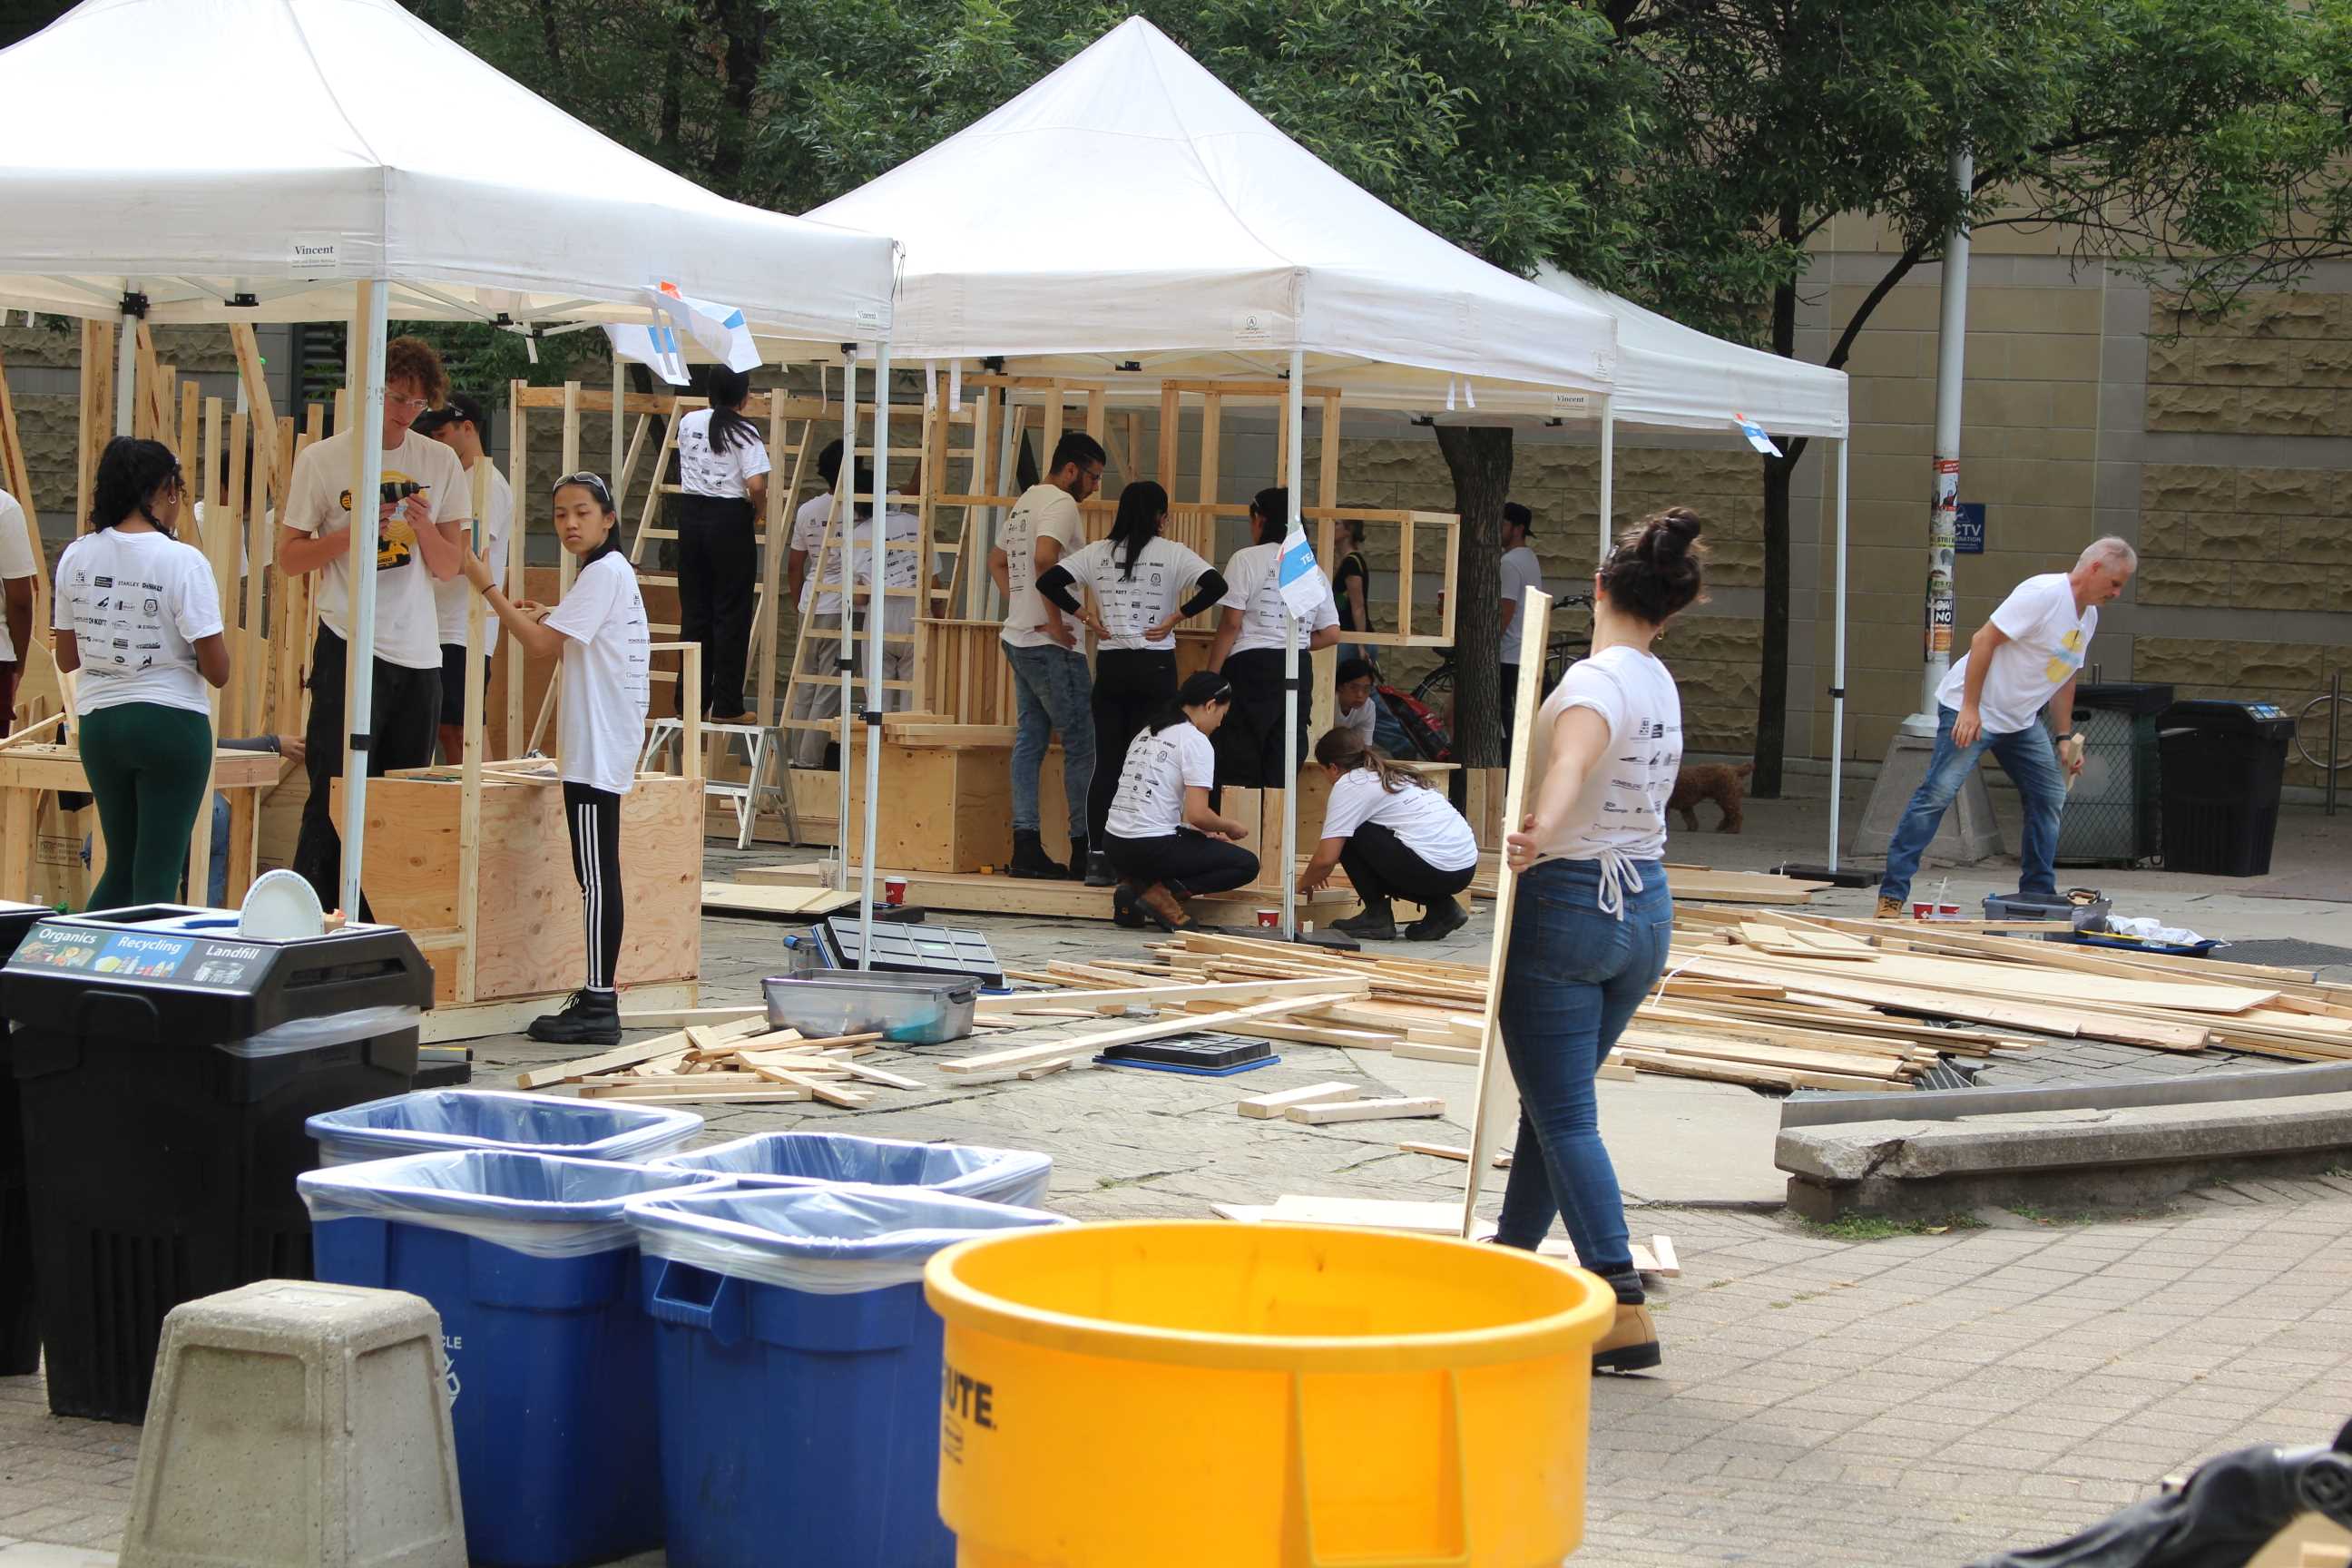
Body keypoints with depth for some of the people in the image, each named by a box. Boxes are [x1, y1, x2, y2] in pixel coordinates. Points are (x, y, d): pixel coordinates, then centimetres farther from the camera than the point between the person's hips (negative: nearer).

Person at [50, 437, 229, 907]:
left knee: (121, 866, 18)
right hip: (171, 723, -5)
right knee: (158, 875, 1)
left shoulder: (77, 556, 1)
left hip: (98, 723, 5)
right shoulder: (182, 561, -13)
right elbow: (217, 671, -13)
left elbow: (67, 658, 9)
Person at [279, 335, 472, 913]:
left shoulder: (440, 463, 9)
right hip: (349, 647, -4)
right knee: (336, 798, -7)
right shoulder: (322, 459, 0)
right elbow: (289, 557, 0)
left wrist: (424, 526, -10)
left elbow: (449, 567, 10)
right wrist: (353, 531, -14)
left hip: (418, 652, 4)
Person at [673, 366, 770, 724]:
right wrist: (759, 513, -1)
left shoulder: (688, 423, 7)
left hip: (691, 517, 5)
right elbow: (756, 485, -20)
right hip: (730, 520, -5)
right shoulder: (745, 433, -10)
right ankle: (726, 706, 2)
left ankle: (690, 702, 13)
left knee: (694, 611, 11)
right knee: (731, 614, 1)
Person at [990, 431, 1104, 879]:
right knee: (1081, 744, -4)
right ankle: (1084, 849, -2)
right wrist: (1055, 620, -22)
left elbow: (997, 560, 29)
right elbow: (1045, 558, -29)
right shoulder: (1061, 504, -13)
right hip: (1051, 644, -10)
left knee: (1030, 740, 9)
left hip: (1019, 639, 10)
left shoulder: (1024, 502, 18)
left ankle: (1026, 846, 6)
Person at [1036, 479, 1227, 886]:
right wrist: (1176, 617, -8)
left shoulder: (1099, 552, 5)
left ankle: (1098, 858, 2)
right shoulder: (1172, 554, -3)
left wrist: (1086, 617, 4)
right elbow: (1215, 585, -14)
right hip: (1156, 667, -2)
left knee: (1106, 762, 5)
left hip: (1110, 665, 2)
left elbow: (1048, 581, -1)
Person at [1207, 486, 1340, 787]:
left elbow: (1231, 624, -9)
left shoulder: (1247, 560, -4)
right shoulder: (1313, 569, 11)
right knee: (1282, 771, 7)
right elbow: (1331, 634, 10)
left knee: (1239, 770, -2)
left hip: (1252, 666, -5)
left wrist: (1210, 676, -5)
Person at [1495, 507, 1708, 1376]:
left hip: (1568, 904, -8)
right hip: (1646, 906, 8)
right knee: (1556, 1101, 20)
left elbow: (1574, 754, -40)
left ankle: (1625, 1310, -14)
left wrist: (1540, 831, -56)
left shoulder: (1597, 679, -17)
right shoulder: (1661, 685, 11)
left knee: (1563, 1116, -6)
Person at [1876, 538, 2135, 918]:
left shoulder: (2088, 616, 10)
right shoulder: (2043, 594, -19)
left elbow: (2063, 679, 20)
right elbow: (1984, 640, -22)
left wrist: (2064, 738, 13)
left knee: (2050, 797, 8)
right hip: (1971, 711, -10)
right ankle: (1891, 896, -17)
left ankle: (2038, 897, 17)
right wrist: (1970, 708, -25)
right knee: (1936, 795, -15)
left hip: (2019, 721, 10)